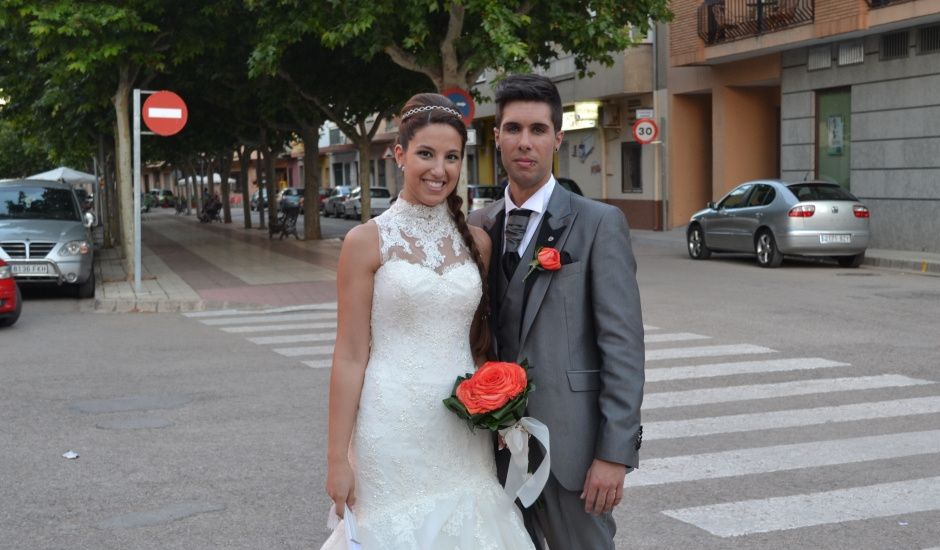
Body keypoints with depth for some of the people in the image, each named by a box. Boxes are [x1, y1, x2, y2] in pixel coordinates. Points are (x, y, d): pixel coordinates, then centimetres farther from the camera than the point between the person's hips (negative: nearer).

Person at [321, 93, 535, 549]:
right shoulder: (367, 242, -6)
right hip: (393, 430, -3)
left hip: (464, 432, 4)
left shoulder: (476, 241, 6)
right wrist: (337, 457, -7)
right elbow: (351, 355, -6)